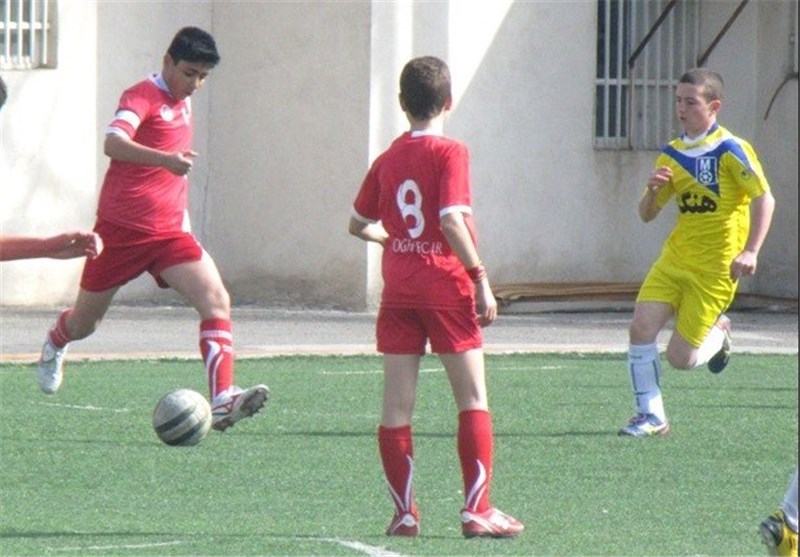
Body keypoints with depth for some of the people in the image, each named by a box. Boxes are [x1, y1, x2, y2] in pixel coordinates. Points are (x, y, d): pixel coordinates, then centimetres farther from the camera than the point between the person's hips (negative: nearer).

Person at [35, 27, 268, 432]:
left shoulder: (182, 103, 13)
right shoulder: (142, 97, -12)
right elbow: (113, 144, -32)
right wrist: (166, 160, -46)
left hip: (168, 232, 6)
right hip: (121, 228, -6)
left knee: (216, 300, -19)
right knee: (85, 322, 11)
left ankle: (222, 400, -29)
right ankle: (55, 345, 49)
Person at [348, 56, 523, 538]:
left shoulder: (387, 160, 8)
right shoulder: (450, 154, -8)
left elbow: (359, 224, 17)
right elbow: (451, 220, -18)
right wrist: (480, 277, -14)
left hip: (398, 293, 4)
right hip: (447, 289, -4)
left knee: (397, 406, 4)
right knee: (474, 400, 2)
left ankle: (404, 512, 4)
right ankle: (477, 509, -4)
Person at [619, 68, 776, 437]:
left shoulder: (730, 150, -10)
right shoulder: (672, 155, 9)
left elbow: (764, 199, -14)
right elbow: (647, 214, 14)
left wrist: (751, 252, -22)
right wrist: (653, 190, -9)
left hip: (716, 268, -6)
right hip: (674, 260, 6)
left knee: (681, 358, -6)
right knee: (641, 326, -13)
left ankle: (718, 333, 27)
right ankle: (651, 416, 0)